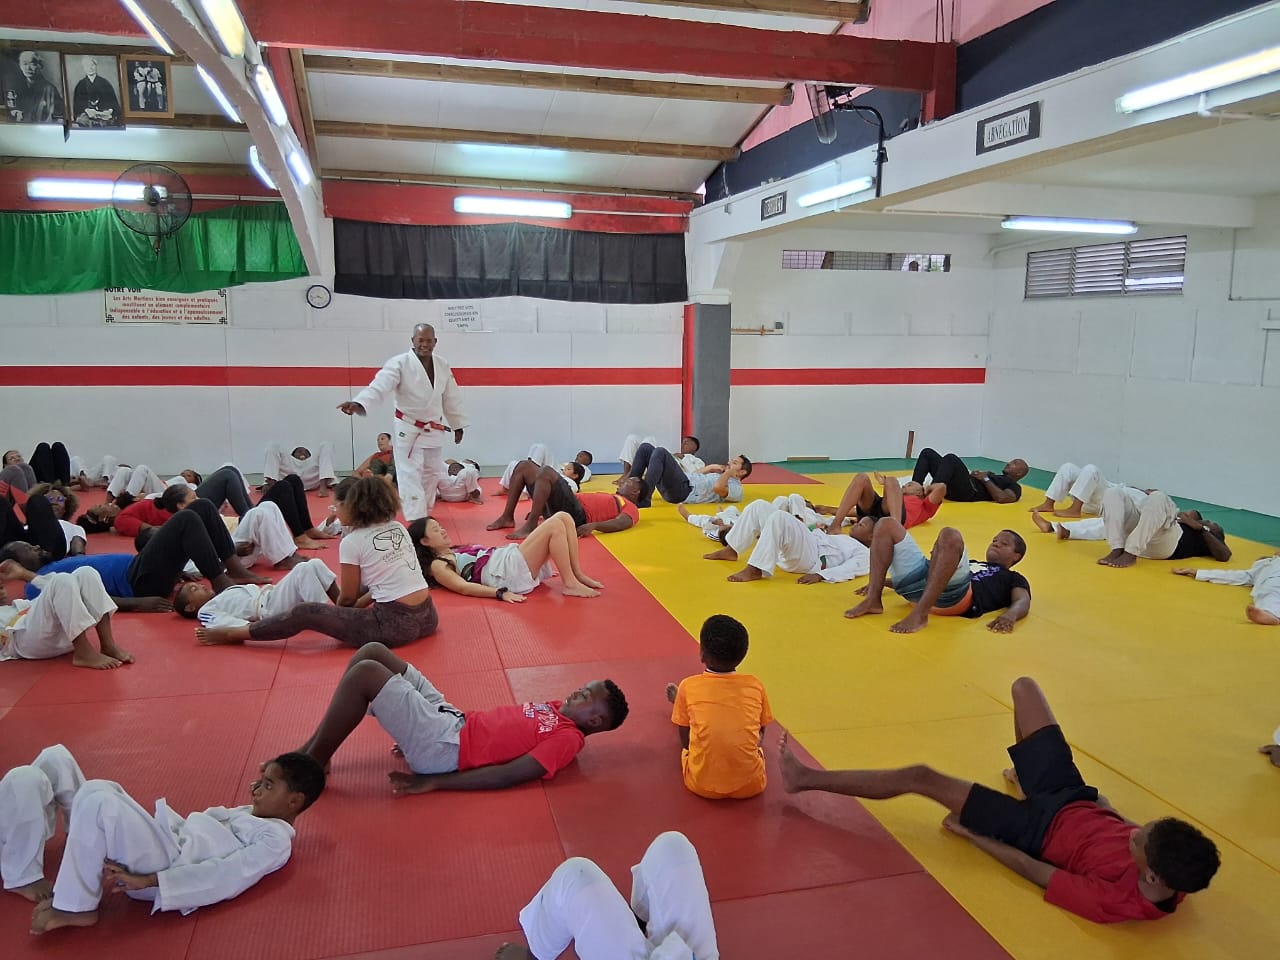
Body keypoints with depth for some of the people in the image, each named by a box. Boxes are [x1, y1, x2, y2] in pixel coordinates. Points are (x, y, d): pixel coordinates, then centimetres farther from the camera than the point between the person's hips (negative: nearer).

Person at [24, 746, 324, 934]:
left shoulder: (276, 840, -7)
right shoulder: (250, 813, 23)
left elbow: (225, 876, -19)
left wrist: (146, 881, -22)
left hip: (163, 866, -9)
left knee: (98, 799, -26)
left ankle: (75, 907, -13)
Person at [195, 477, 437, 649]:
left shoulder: (352, 541, -6)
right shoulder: (398, 528, 12)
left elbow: (348, 597, 4)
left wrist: (336, 608, 25)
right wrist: (359, 602, 22)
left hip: (395, 624, -7)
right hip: (426, 617, 8)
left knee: (306, 614, 0)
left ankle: (234, 634, 17)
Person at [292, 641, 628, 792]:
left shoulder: (568, 738, -12)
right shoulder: (558, 708, 15)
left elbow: (509, 775, -20)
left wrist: (431, 783, -20)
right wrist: (412, 734, 18)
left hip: (444, 748, -9)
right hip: (453, 721, 9)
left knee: (365, 673, -20)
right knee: (372, 652, 3)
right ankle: (309, 751, 11)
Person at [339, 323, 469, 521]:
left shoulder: (443, 365, 1)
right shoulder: (400, 363, -15)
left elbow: (451, 399, 11)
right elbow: (380, 385, -30)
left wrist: (458, 425, 16)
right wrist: (358, 402, -47)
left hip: (434, 430, 5)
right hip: (409, 429, -5)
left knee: (432, 474, 16)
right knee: (411, 476, -8)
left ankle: (425, 513, 36)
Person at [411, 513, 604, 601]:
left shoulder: (455, 551, 28)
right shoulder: (438, 565, 2)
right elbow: (463, 587, -13)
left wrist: (541, 564, 25)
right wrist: (500, 593, -28)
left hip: (511, 558, 9)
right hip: (509, 572, -9)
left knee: (564, 518, -1)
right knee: (555, 526, -20)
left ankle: (578, 575, 2)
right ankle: (570, 584, -16)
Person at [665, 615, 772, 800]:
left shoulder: (688, 687, -6)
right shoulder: (755, 686, -1)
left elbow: (685, 741, 3)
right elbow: (761, 734, 12)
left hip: (702, 786, -1)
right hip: (750, 785, 1)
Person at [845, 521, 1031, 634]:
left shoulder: (1013, 579, 26)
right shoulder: (970, 564, 43)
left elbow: (1022, 602, 5)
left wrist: (1010, 615, -21)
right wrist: (883, 581, 28)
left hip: (955, 594, -6)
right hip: (920, 589, 6)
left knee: (950, 535, -32)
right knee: (887, 525, 0)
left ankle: (920, 614, -39)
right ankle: (873, 600, -15)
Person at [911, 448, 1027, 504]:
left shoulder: (1014, 487, 16)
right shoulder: (995, 476, 40)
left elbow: (1001, 498, -9)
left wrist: (986, 479, -1)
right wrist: (973, 474, 11)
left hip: (968, 492, -8)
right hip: (952, 488, 8)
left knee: (951, 458, -32)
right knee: (927, 453, -2)